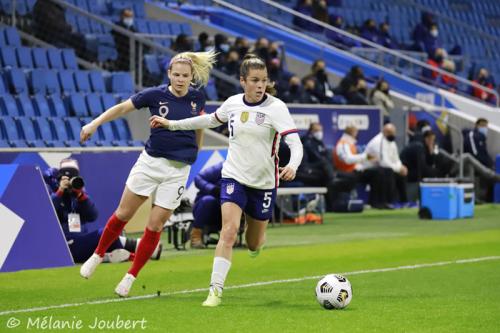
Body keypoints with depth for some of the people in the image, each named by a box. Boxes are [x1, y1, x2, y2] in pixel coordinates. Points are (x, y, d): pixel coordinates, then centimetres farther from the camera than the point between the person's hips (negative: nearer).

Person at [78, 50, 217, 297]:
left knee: (155, 226, -1)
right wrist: (95, 123, -12)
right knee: (124, 214, 3)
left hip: (178, 170, 1)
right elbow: (122, 108, -2)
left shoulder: (197, 98, -1)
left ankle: (130, 278, 9)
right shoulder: (155, 95, -7)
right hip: (150, 162, -1)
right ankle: (97, 256, 27)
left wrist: (194, 152, 23)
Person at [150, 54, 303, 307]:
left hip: (264, 182, -1)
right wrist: (171, 124, 23)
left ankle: (255, 241, 50)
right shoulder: (233, 103, -1)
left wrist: (292, 166, -42)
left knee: (254, 244, 11)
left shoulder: (276, 107, -13)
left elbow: (295, 143, -21)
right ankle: (216, 290, -17)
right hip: (234, 177, 1)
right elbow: (212, 120, 20)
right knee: (229, 231, -19)